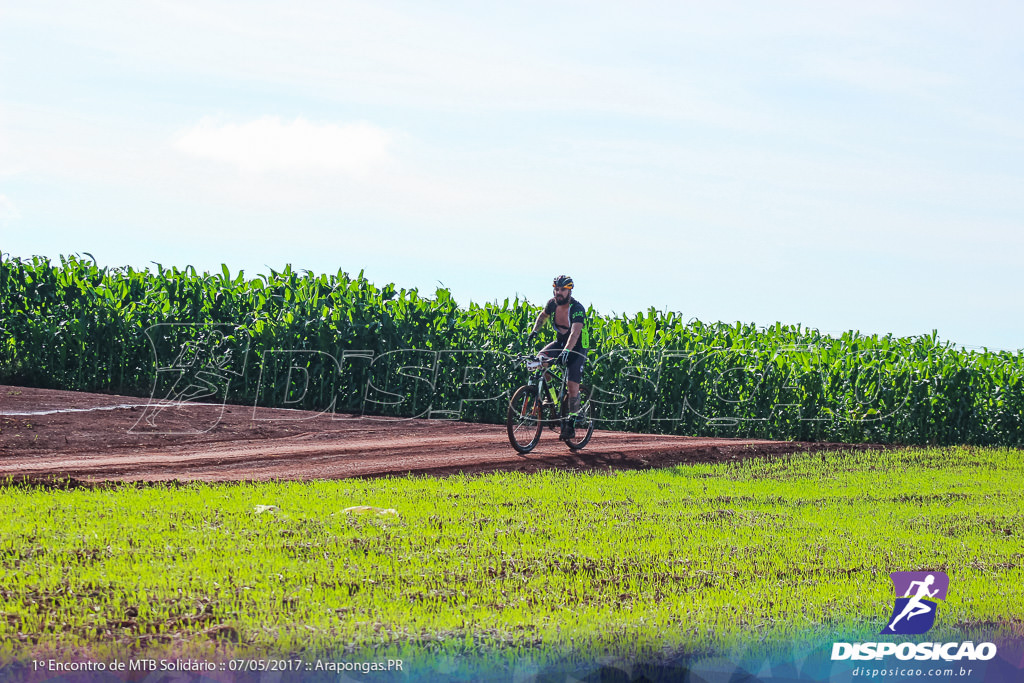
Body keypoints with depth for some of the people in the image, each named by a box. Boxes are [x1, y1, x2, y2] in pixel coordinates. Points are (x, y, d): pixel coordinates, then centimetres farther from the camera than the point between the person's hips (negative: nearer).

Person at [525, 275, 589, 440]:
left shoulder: (577, 308, -26)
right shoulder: (553, 303, -8)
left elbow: (575, 332, -41)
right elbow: (543, 315, 17)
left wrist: (566, 351, -55)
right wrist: (535, 330, 3)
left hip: (577, 347, -6)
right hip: (560, 342, 6)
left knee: (573, 385, -14)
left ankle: (570, 426, -4)